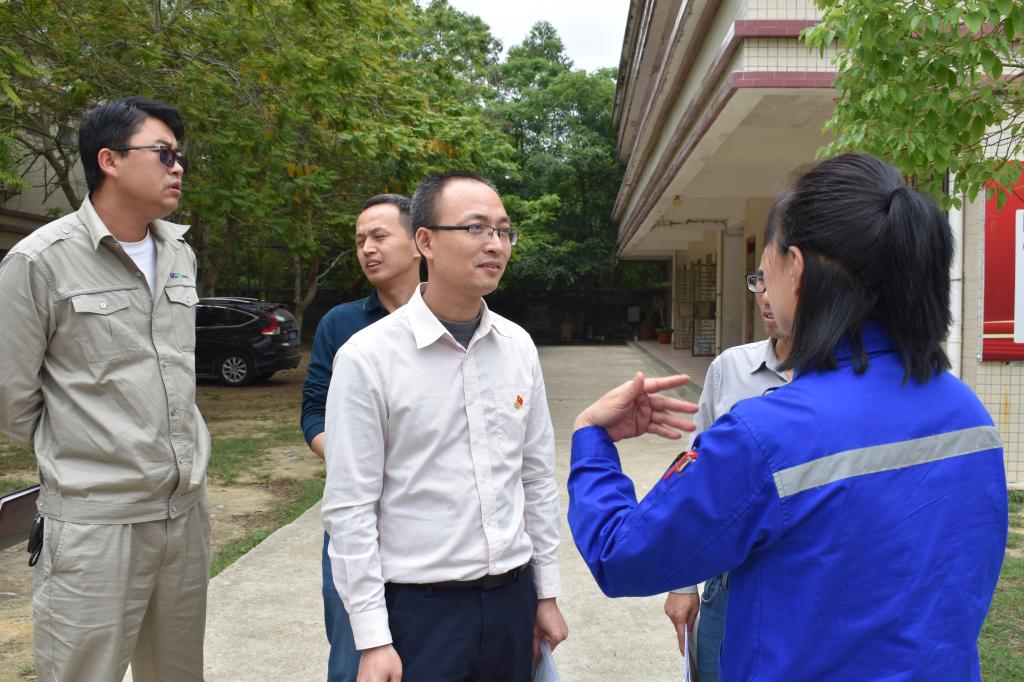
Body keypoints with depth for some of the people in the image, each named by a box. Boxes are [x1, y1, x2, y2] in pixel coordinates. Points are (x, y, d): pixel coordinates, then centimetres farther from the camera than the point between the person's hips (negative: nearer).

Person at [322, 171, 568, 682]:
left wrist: (547, 592, 10)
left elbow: (537, 478, 8)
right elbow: (350, 509, -11)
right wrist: (372, 640, -10)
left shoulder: (518, 347, 1)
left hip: (512, 596, 5)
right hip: (419, 606, -4)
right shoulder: (367, 357, -13)